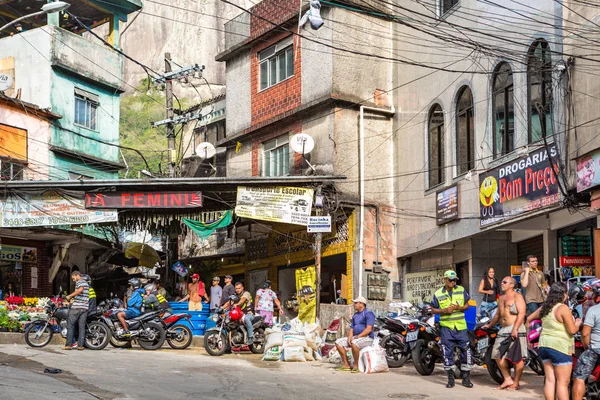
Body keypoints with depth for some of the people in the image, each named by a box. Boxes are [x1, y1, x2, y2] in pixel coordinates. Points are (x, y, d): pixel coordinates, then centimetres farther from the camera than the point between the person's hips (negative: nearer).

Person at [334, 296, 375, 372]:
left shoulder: (368, 313, -9)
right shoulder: (355, 315, 19)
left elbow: (369, 329, -18)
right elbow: (352, 328, 17)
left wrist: (357, 337, -22)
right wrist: (350, 337, -5)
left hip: (367, 338, -9)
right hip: (355, 338, 9)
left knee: (354, 343, -39)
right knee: (338, 342, -2)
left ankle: (356, 366, -26)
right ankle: (346, 365, -3)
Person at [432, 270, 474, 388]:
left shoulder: (461, 290, 5)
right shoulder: (438, 294, 2)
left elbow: (467, 305, 10)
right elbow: (433, 309, 6)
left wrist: (459, 308, -11)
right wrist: (444, 310, -12)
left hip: (460, 326, 1)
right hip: (446, 326, -1)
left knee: (465, 350, -1)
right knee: (447, 352, -1)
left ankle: (466, 378, 9)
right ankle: (451, 378, 9)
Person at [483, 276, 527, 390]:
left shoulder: (517, 296, -2)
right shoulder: (501, 298, 23)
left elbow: (521, 313, -13)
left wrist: (515, 329, -23)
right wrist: (489, 325, 43)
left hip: (516, 330, -8)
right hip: (503, 330, 8)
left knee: (517, 357, -6)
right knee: (498, 355, 2)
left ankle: (516, 383, 0)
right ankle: (507, 379, 11)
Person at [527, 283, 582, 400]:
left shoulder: (544, 307, 8)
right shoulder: (563, 308, -14)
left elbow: (529, 318, 22)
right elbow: (572, 330, -15)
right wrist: (577, 324, 5)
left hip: (544, 345, 7)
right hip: (560, 348, -7)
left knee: (550, 380, 9)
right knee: (563, 382, -4)